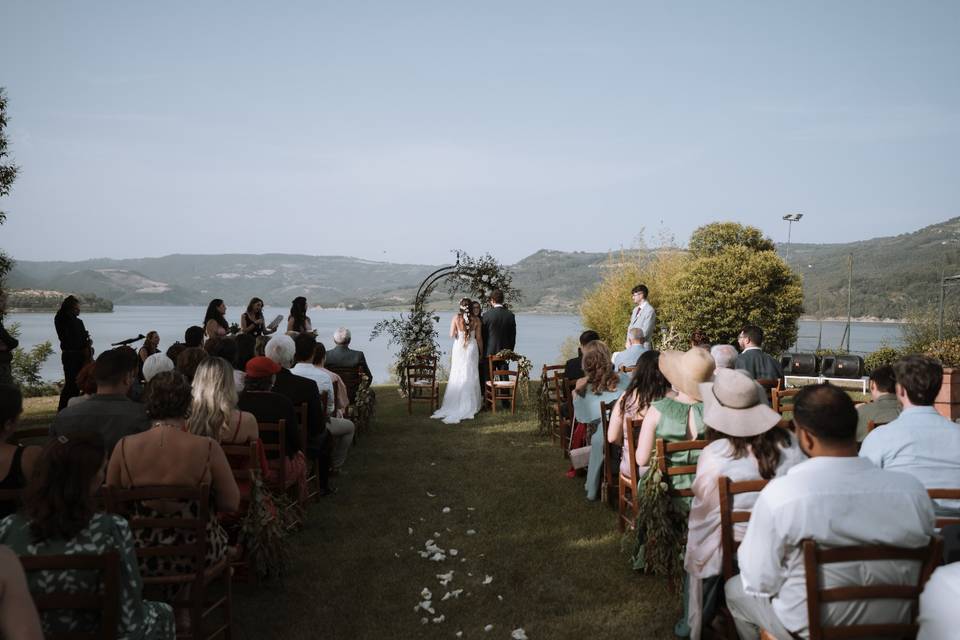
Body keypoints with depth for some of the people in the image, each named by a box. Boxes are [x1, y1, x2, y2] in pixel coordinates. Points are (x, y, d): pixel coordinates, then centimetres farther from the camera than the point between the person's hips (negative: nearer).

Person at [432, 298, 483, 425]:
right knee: (470, 376, 7)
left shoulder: (456, 318, -8)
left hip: (458, 348, 0)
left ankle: (454, 405, 11)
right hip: (472, 348, 0)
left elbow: (452, 335, -8)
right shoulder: (476, 320, -6)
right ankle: (469, 405, 10)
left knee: (456, 376, 9)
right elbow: (479, 338, -2)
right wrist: (481, 352, 8)